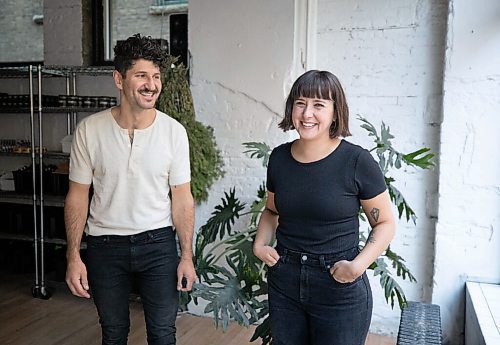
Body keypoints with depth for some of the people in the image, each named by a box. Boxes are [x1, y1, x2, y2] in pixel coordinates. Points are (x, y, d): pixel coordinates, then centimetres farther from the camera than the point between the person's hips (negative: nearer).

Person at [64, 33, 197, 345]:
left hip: (159, 243, 0)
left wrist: (187, 255, -4)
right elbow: (78, 195, -2)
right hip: (105, 246, 1)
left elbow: (182, 198, -4)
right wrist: (73, 256, -5)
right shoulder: (90, 130, -10)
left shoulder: (174, 131, -9)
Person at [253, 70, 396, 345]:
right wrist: (260, 244, -1)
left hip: (339, 288, -4)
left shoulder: (357, 161, -14)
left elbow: (385, 223, -5)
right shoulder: (279, 157, -1)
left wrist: (359, 264, -19)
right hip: (284, 282, 4)